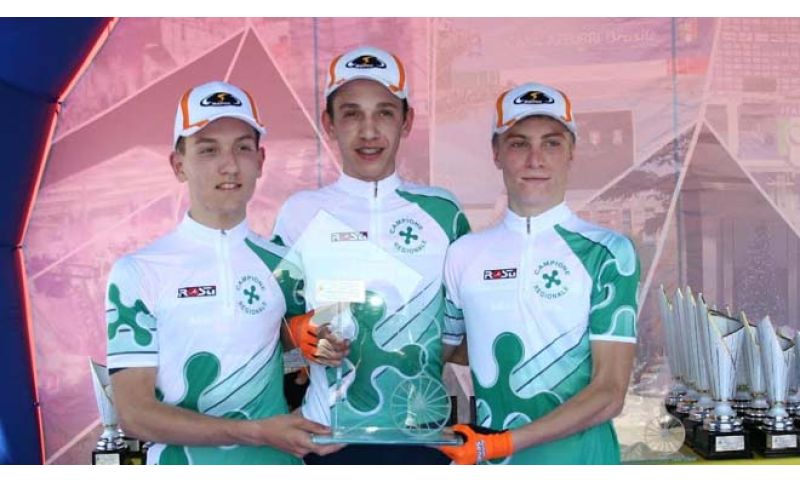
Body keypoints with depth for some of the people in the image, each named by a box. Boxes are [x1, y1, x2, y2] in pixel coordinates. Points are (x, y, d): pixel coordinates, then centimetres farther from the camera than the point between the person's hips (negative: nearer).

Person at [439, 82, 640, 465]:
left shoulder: (608, 253, -9)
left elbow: (609, 394, -13)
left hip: (579, 461, -3)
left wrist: (499, 443, -19)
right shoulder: (464, 254, 1)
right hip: (488, 462, 3)